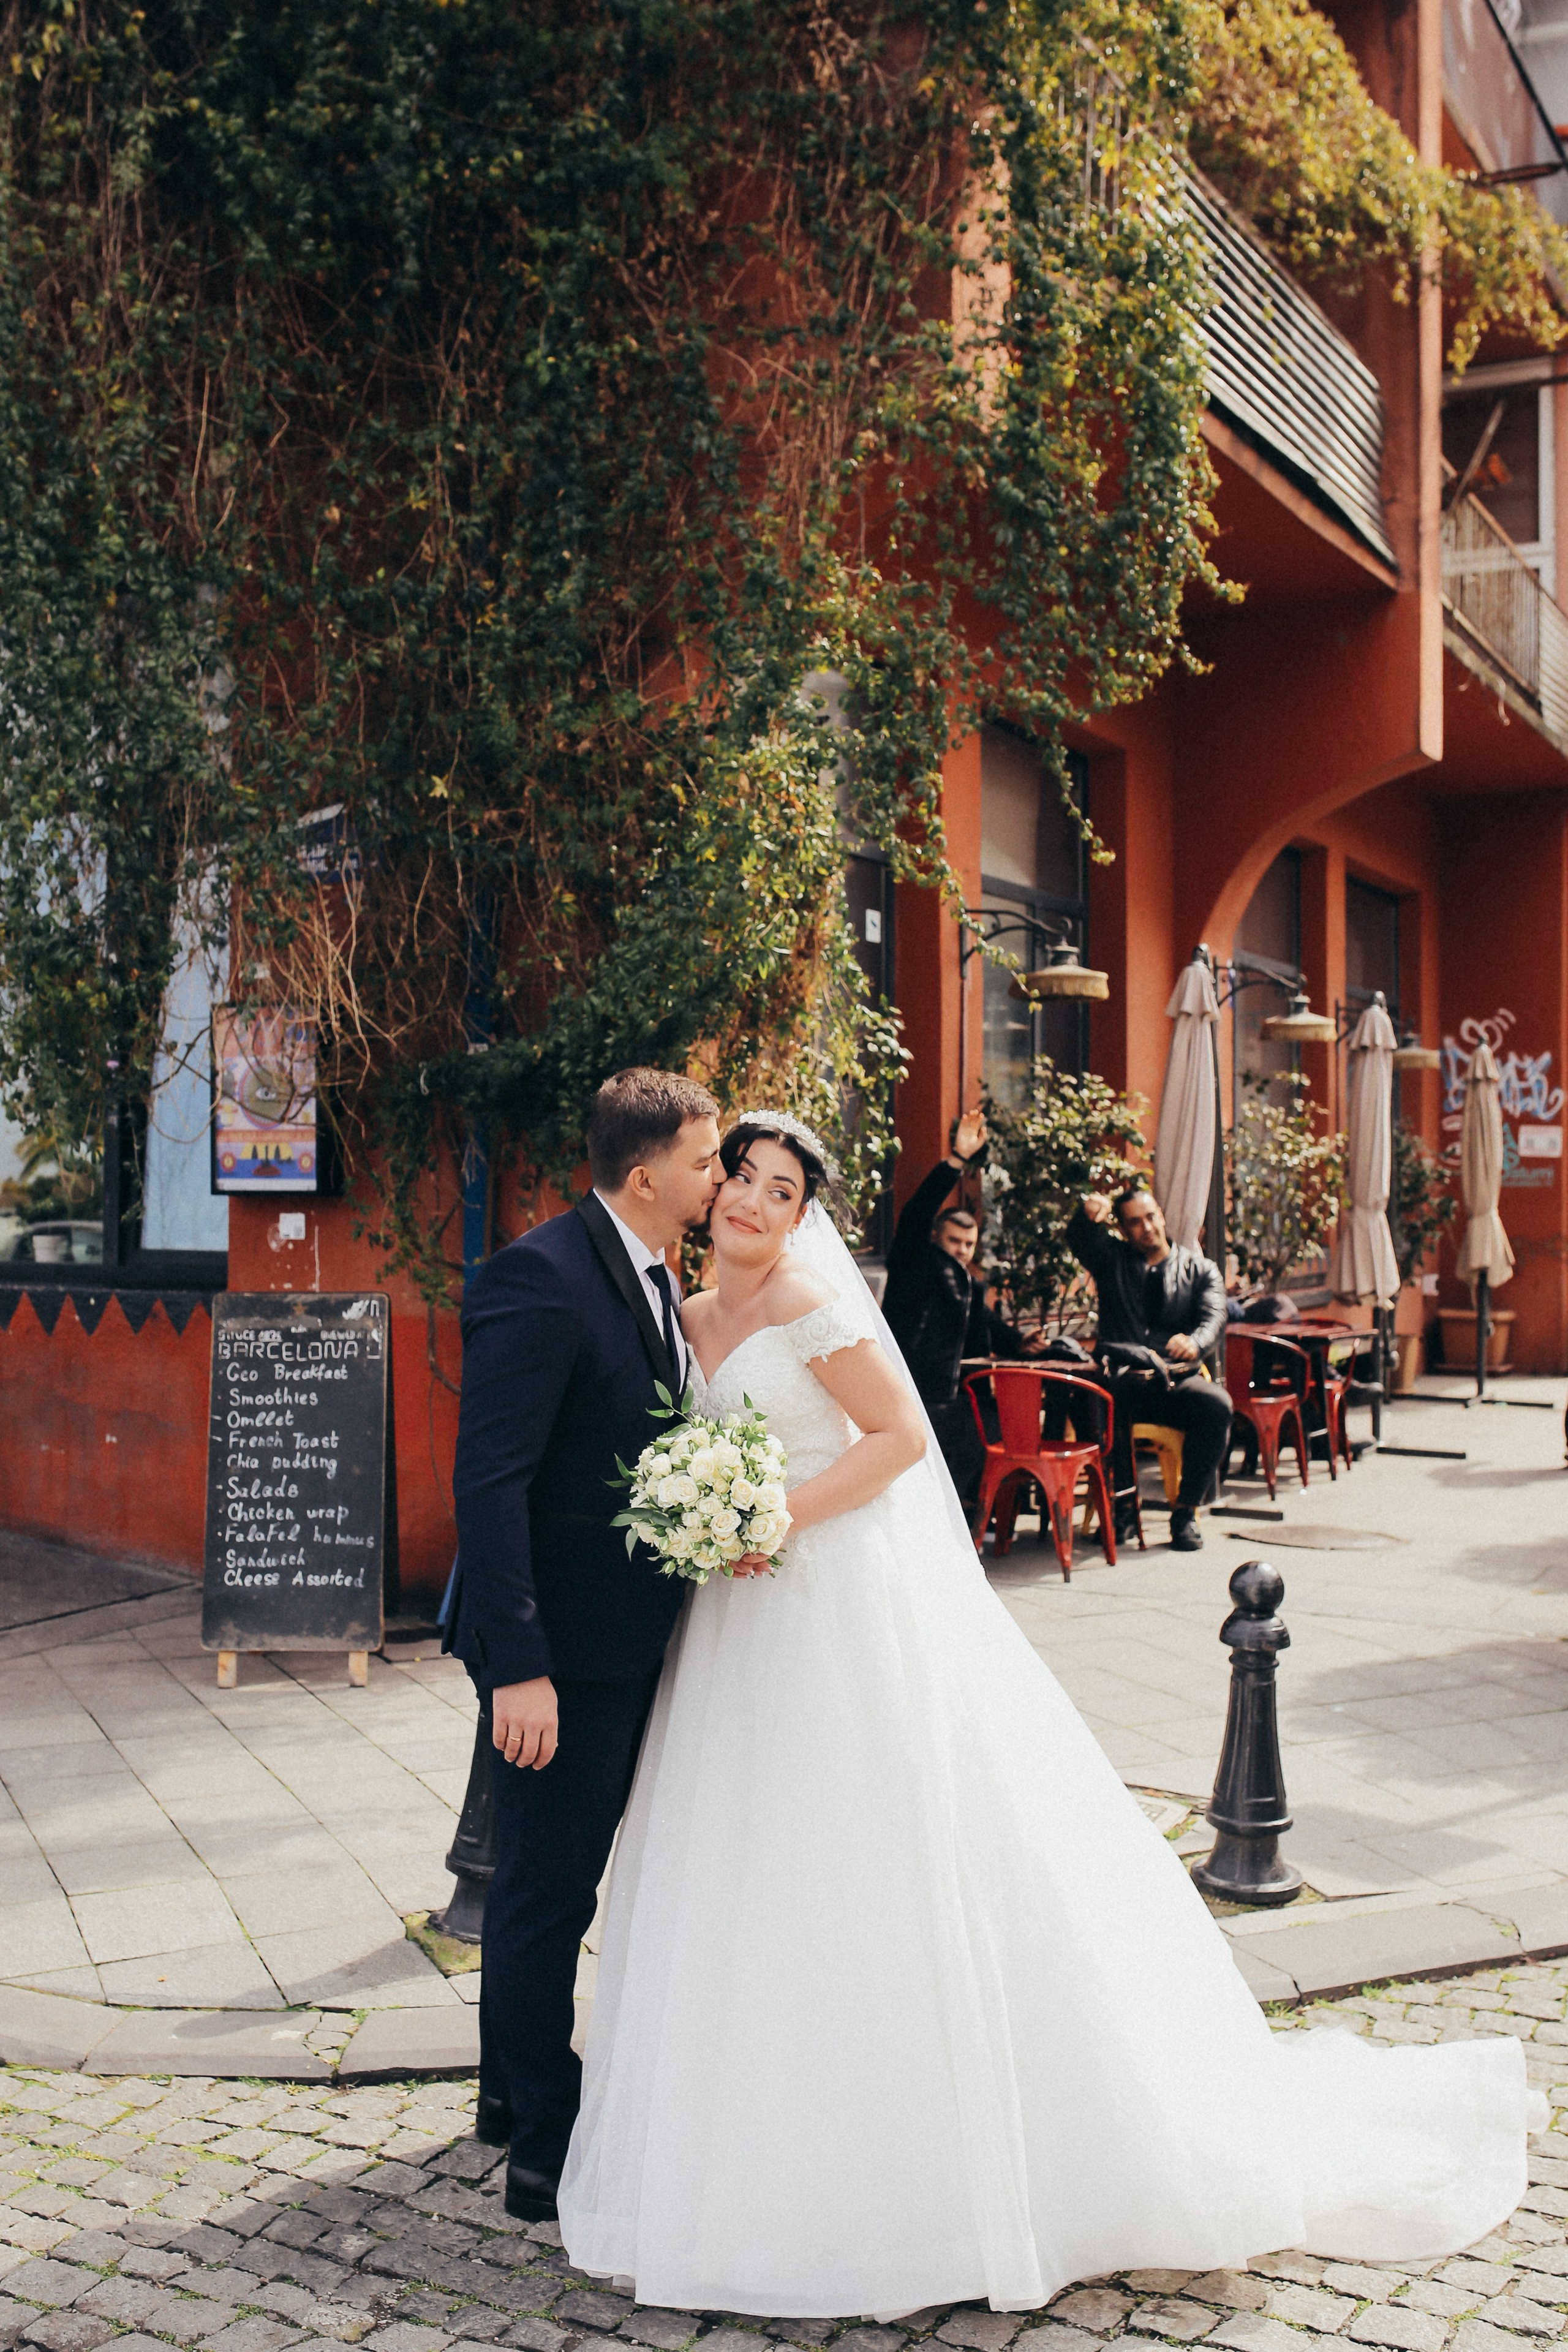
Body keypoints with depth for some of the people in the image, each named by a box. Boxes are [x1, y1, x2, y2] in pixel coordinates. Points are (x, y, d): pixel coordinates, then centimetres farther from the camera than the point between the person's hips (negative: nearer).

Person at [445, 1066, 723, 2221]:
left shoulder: (657, 1278, 8)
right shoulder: (540, 1278, -20)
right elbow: (491, 1480, -24)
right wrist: (518, 1666, -27)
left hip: (631, 1638, 9)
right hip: (561, 1648, -9)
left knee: (558, 1878, 21)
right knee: (546, 1889, 3)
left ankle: (516, 2091, 38)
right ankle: (544, 2147, 18)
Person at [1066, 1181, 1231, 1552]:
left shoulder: (1200, 1269, 18)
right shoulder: (1112, 1259, 19)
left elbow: (1214, 1317, 0)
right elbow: (1079, 1239, -2)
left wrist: (1194, 1342, -25)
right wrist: (1088, 1213, -27)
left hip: (1176, 1381, 1)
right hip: (1122, 1378, -1)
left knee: (1217, 1404, -32)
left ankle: (1185, 1511, -19)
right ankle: (1125, 1502, -22)